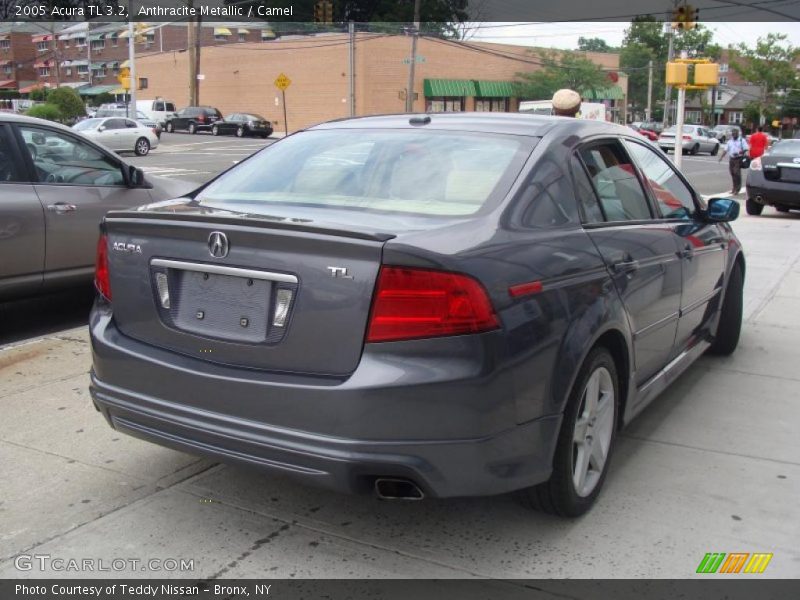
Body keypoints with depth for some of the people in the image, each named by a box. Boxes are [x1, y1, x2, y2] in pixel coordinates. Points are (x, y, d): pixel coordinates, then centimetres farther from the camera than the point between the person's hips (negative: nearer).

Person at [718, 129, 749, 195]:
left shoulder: (742, 140, 2)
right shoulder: (730, 141, 16)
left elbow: (746, 149, -3)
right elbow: (725, 150, 12)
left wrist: (740, 152, -20)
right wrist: (721, 157, 1)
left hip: (738, 159, -5)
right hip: (731, 159, 5)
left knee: (737, 173, -13)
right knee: (732, 173, 6)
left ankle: (737, 188, -9)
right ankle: (735, 187, 18)